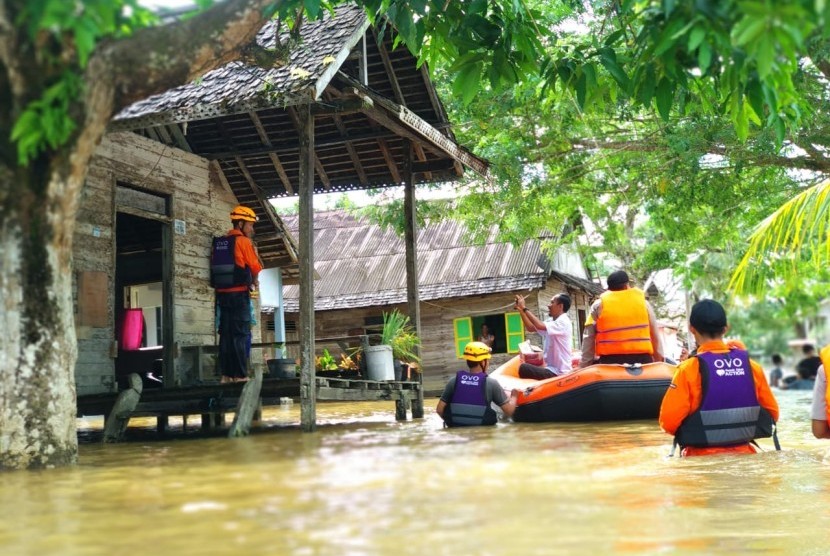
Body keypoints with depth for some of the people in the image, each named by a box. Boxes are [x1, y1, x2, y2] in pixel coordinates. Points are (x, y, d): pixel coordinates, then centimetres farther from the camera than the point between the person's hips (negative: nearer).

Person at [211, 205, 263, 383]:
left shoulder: (218, 242, 13)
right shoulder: (243, 241, -7)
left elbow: (215, 267, 13)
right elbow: (256, 267, -6)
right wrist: (253, 281, 16)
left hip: (222, 293, 7)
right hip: (239, 293, -7)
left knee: (226, 333, 8)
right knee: (241, 335, -6)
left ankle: (226, 375, 8)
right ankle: (240, 375, -9)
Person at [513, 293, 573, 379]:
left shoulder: (563, 322, -16)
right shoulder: (551, 321, 13)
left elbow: (540, 326, -28)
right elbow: (531, 328, 15)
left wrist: (524, 308, -19)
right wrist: (520, 310, 4)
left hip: (558, 372, -9)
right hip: (551, 369, 9)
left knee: (524, 368, -19)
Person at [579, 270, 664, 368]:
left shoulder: (599, 305, 9)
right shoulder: (643, 302, 12)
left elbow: (588, 339, 4)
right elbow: (655, 336, 11)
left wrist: (584, 368, 7)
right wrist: (659, 363, 17)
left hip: (611, 360, -1)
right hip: (641, 359, 1)